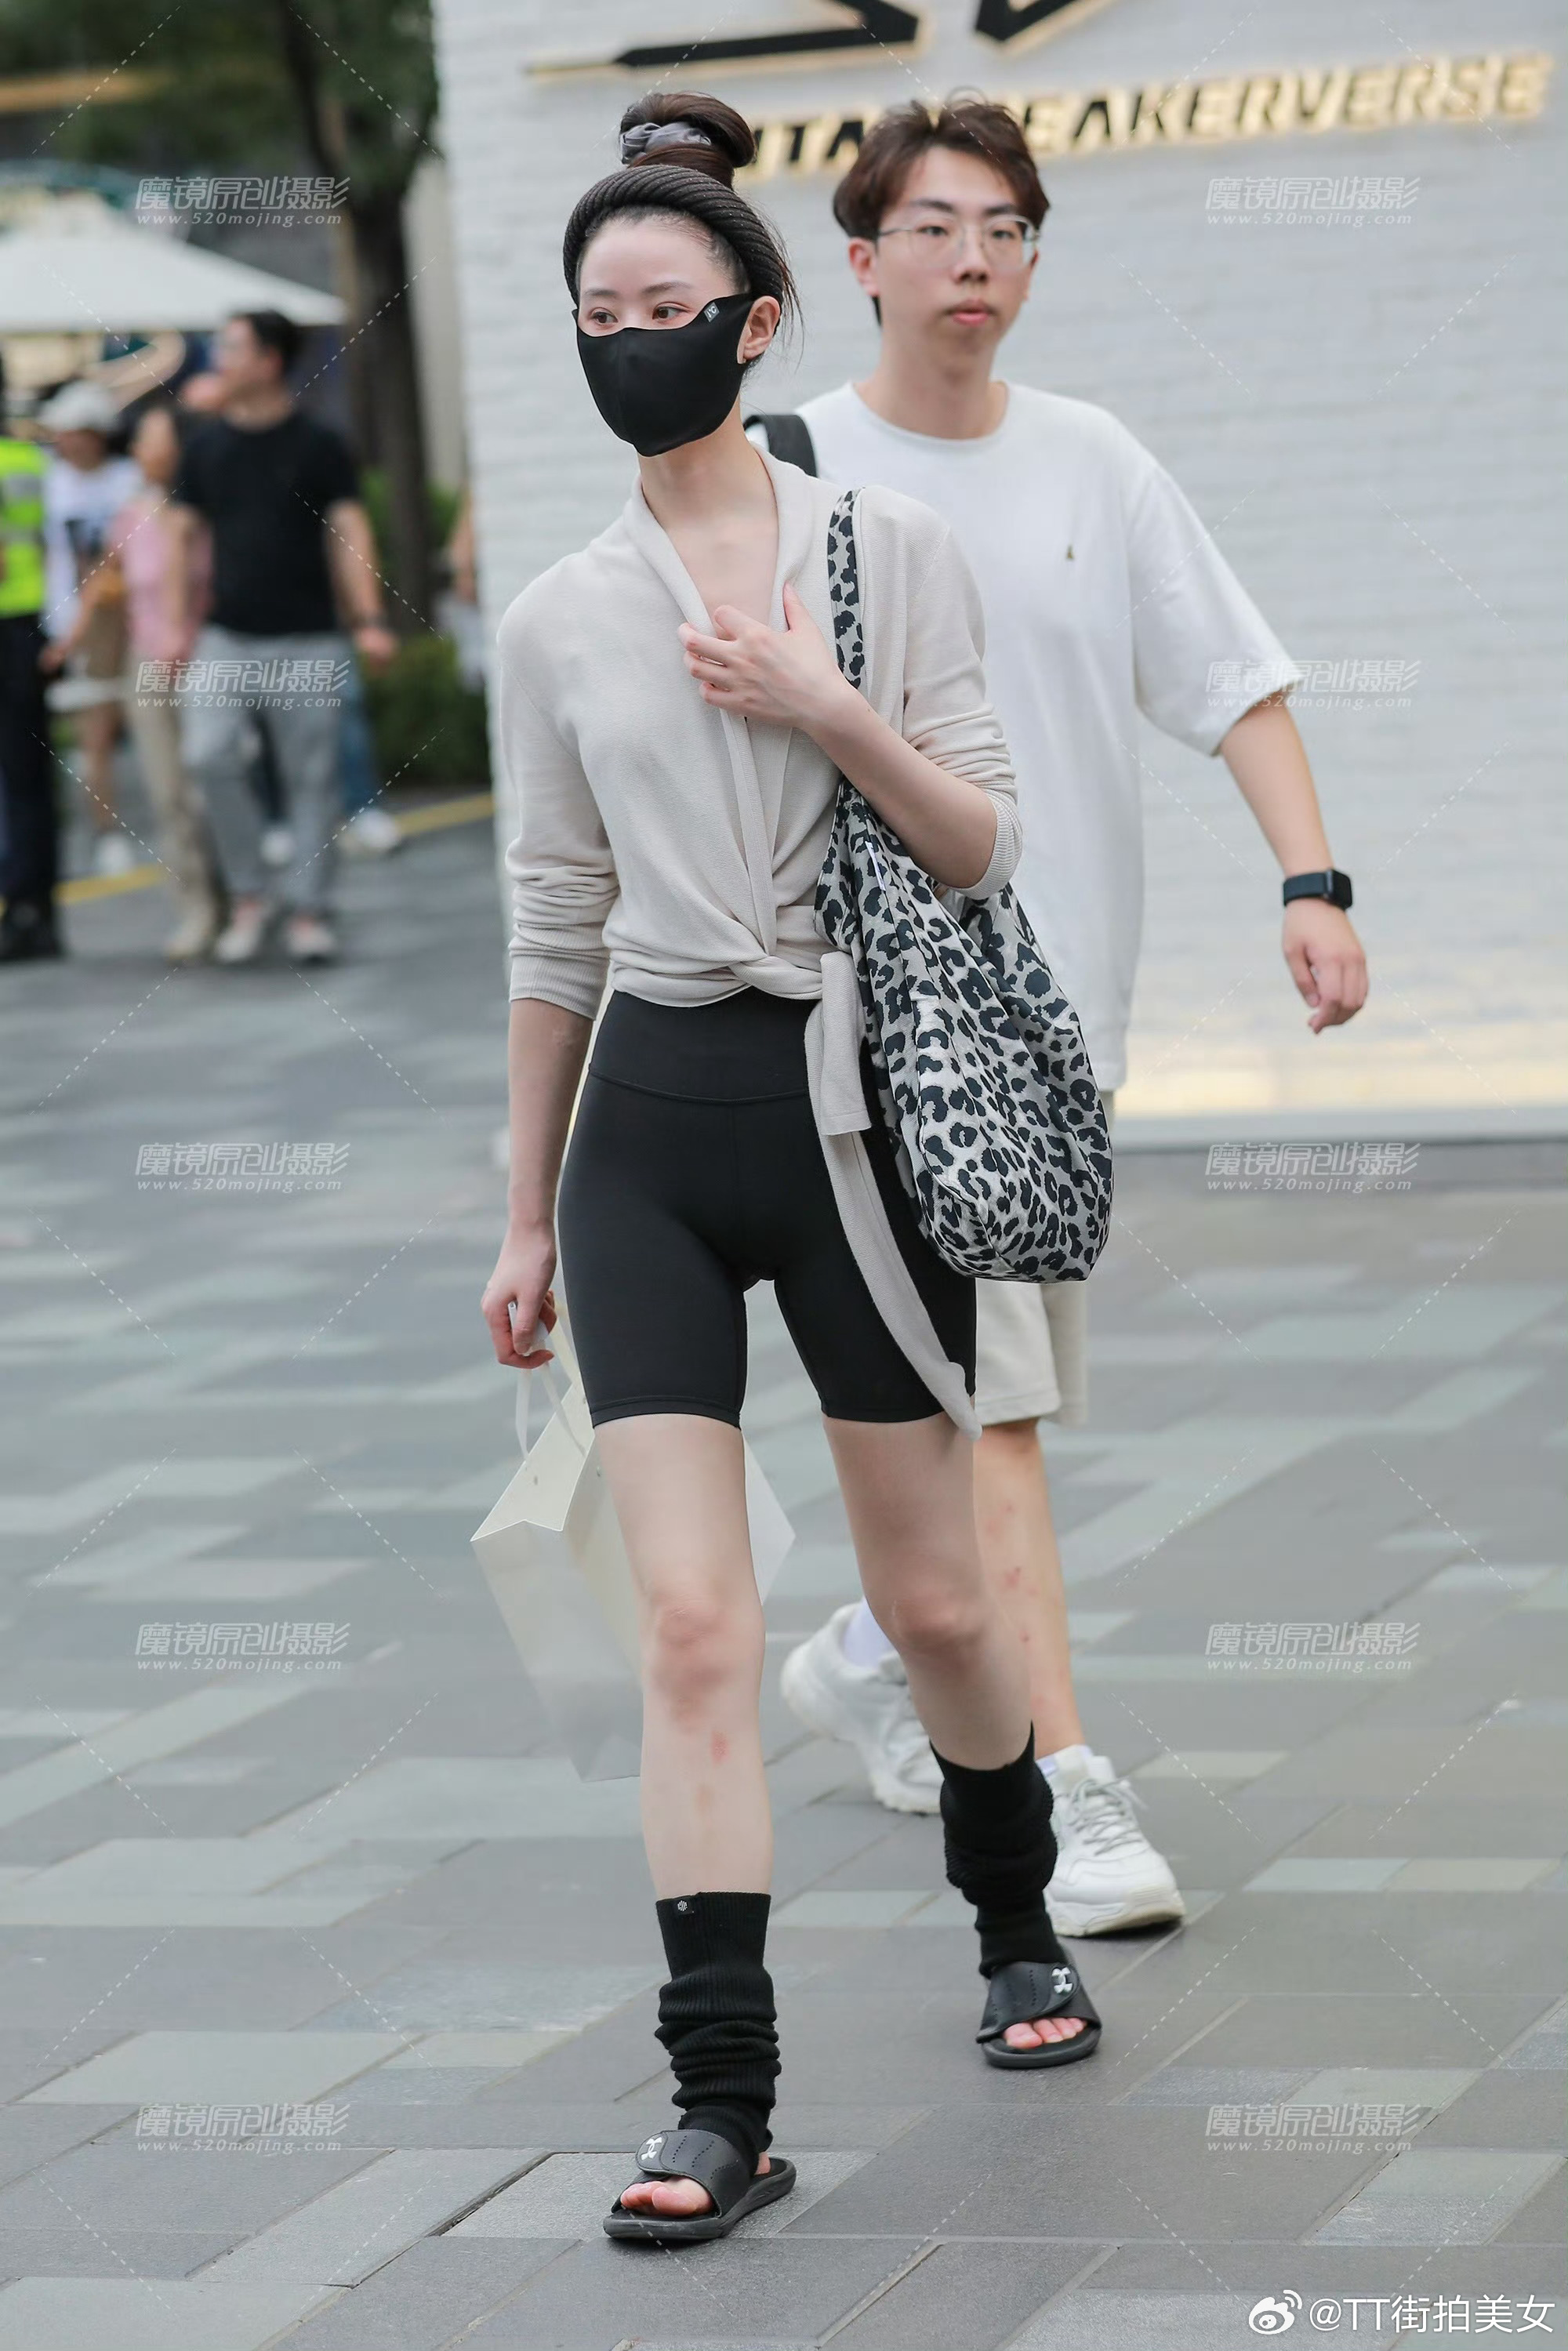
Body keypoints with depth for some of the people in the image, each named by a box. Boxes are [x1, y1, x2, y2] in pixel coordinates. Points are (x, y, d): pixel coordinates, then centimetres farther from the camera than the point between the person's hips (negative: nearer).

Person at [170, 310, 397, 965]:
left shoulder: (318, 445, 0)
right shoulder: (207, 444, 8)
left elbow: (349, 533, -4)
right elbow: (184, 533, 11)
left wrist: (369, 619, -16)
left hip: (307, 641, -2)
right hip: (227, 640, 2)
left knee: (311, 775, 0)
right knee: (209, 754, -14)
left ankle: (309, 910, 9)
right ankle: (248, 896, -1)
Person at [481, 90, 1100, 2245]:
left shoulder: (894, 555, 0)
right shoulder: (561, 620, 6)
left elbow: (984, 850, -1)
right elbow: (555, 924, 12)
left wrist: (832, 713, -18)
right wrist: (527, 1216, 15)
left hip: (845, 1104, -1)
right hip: (650, 1121, 1)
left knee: (934, 1600, 10)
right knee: (693, 1625, -8)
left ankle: (1018, 1926, 38)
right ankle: (725, 2105, -7)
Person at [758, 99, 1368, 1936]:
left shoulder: (1092, 465, 6)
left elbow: (1234, 681, 6)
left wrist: (1312, 884, -6)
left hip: (1069, 983, 5)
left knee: (1008, 1370, 14)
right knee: (987, 1389, -12)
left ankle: (874, 1658, 38)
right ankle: (1066, 1793, -14)